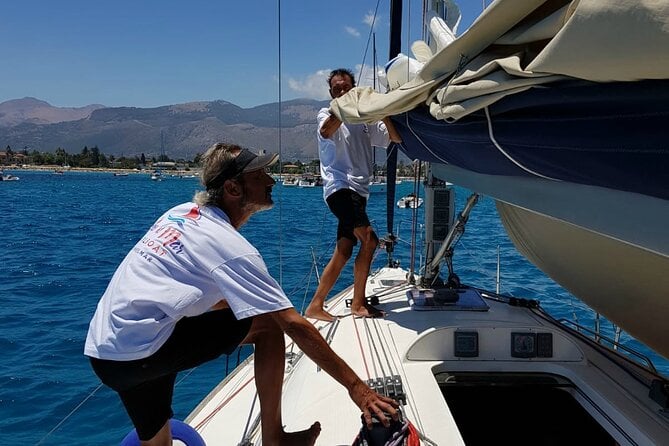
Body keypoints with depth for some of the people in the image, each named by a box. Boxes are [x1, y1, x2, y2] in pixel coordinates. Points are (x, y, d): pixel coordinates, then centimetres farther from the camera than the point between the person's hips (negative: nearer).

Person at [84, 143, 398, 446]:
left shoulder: (182, 212, 9)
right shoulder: (231, 247, -15)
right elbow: (295, 325, -16)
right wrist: (356, 387, -11)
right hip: (140, 351, -9)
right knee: (269, 325, -6)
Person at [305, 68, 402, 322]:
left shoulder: (366, 120, 18)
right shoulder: (327, 114, 5)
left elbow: (396, 138, 9)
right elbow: (326, 131, -20)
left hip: (359, 191, 7)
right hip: (339, 186, -6)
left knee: (343, 253, 4)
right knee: (369, 240, -19)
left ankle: (314, 307, 10)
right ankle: (358, 303, -8)